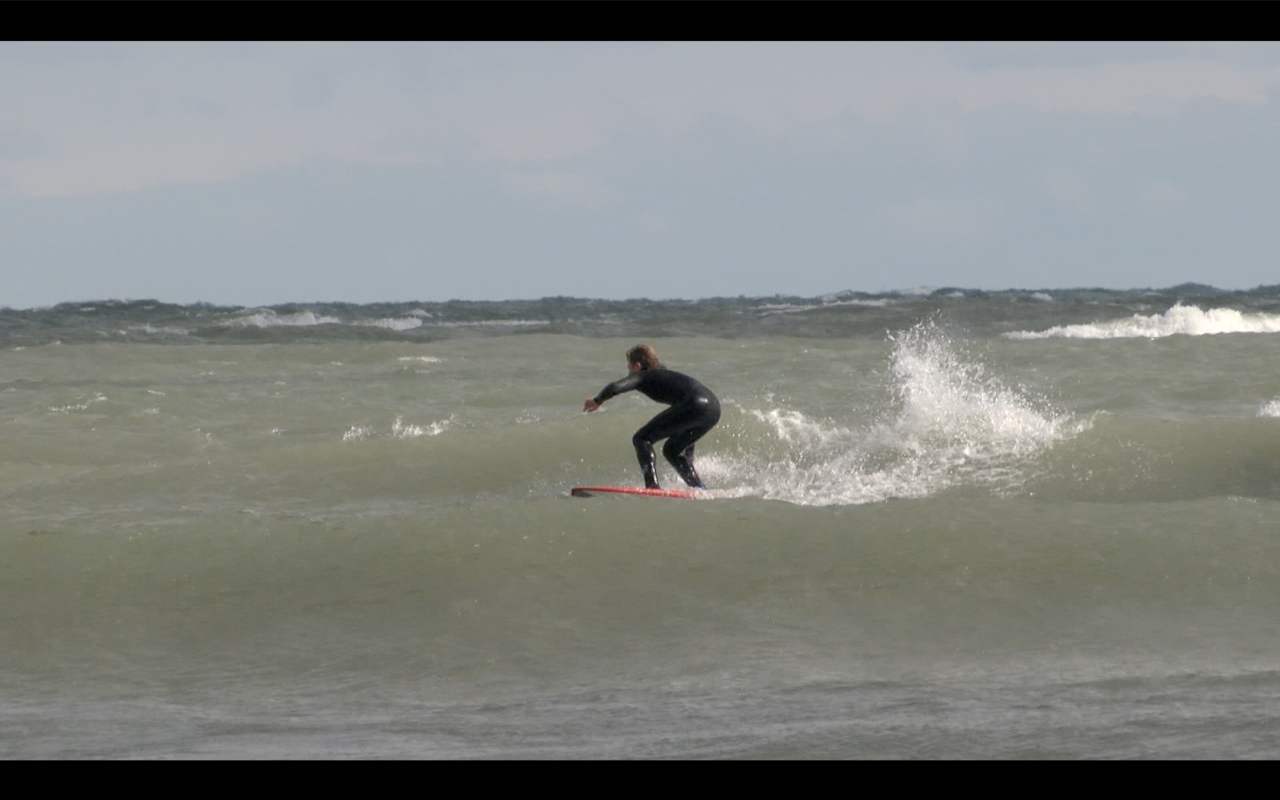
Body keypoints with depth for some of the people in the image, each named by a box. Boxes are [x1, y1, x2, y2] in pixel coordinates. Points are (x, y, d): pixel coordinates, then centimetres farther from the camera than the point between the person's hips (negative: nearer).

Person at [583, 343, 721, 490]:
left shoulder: (642, 376, 9)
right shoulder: (663, 373, 33)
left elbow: (614, 387, -7)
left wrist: (597, 401, 11)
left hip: (695, 405, -9)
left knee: (642, 439, -2)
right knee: (672, 450, 26)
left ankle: (652, 485, -18)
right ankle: (699, 488, 19)